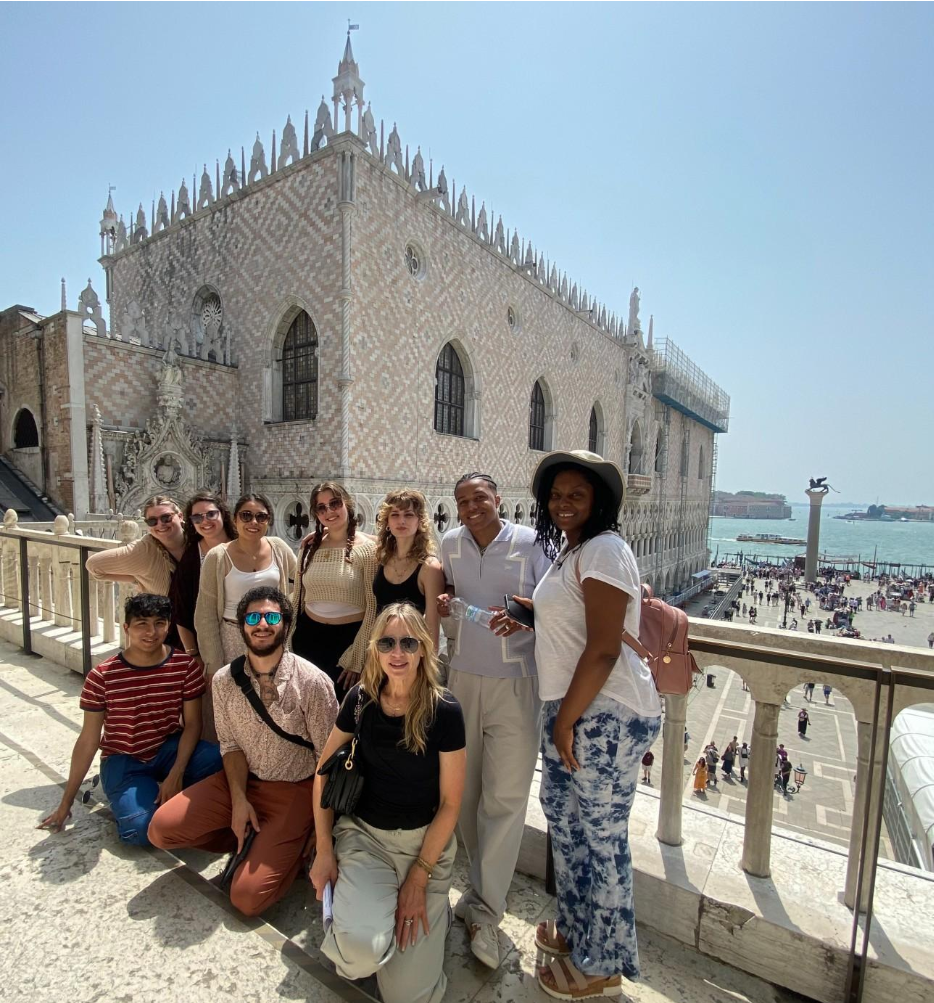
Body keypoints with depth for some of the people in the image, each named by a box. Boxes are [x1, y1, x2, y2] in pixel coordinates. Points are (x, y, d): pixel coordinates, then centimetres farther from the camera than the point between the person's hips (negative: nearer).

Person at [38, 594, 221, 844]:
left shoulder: (186, 666, -11)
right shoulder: (102, 676, -13)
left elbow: (192, 724, -7)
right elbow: (88, 741, -3)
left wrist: (176, 774, -20)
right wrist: (65, 803, 3)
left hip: (171, 749, 1)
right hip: (123, 761, -1)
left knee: (221, 761, -30)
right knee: (142, 828, -27)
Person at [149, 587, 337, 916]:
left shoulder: (313, 682, -21)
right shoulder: (224, 681, -5)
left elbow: (328, 760, -15)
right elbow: (231, 745, 2)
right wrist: (238, 800, -11)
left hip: (295, 790, -5)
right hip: (241, 780, 5)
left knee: (247, 898, -14)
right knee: (161, 829, -9)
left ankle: (296, 846, 14)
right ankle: (251, 841, 9)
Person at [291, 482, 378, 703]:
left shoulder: (368, 548, -13)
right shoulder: (309, 545, 1)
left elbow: (373, 608, -12)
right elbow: (297, 597, 10)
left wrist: (357, 658, -10)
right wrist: (289, 644, 12)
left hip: (350, 637, -4)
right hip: (308, 636, 4)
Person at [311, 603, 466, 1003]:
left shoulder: (444, 710, -18)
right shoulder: (360, 699, -11)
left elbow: (450, 802, -11)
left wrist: (419, 878, -10)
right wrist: (324, 850, -1)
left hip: (425, 841, -1)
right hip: (363, 834, 2)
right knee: (362, 950, -24)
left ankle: (431, 905, 22)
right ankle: (355, 904, 10)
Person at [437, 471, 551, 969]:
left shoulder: (532, 543, -9)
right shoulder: (450, 542, 4)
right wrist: (440, 601, -3)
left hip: (515, 685, -4)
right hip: (461, 679, 4)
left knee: (506, 796, 1)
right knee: (465, 790, 14)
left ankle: (486, 910, 21)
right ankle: (484, 885, 38)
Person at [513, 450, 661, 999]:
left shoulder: (604, 549, -18)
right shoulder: (570, 550, 12)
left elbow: (603, 650, -22)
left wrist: (566, 720, -15)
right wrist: (527, 615, 6)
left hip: (607, 714, -9)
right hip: (574, 708, 10)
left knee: (601, 837, 9)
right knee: (564, 815, 22)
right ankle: (576, 928, 45)